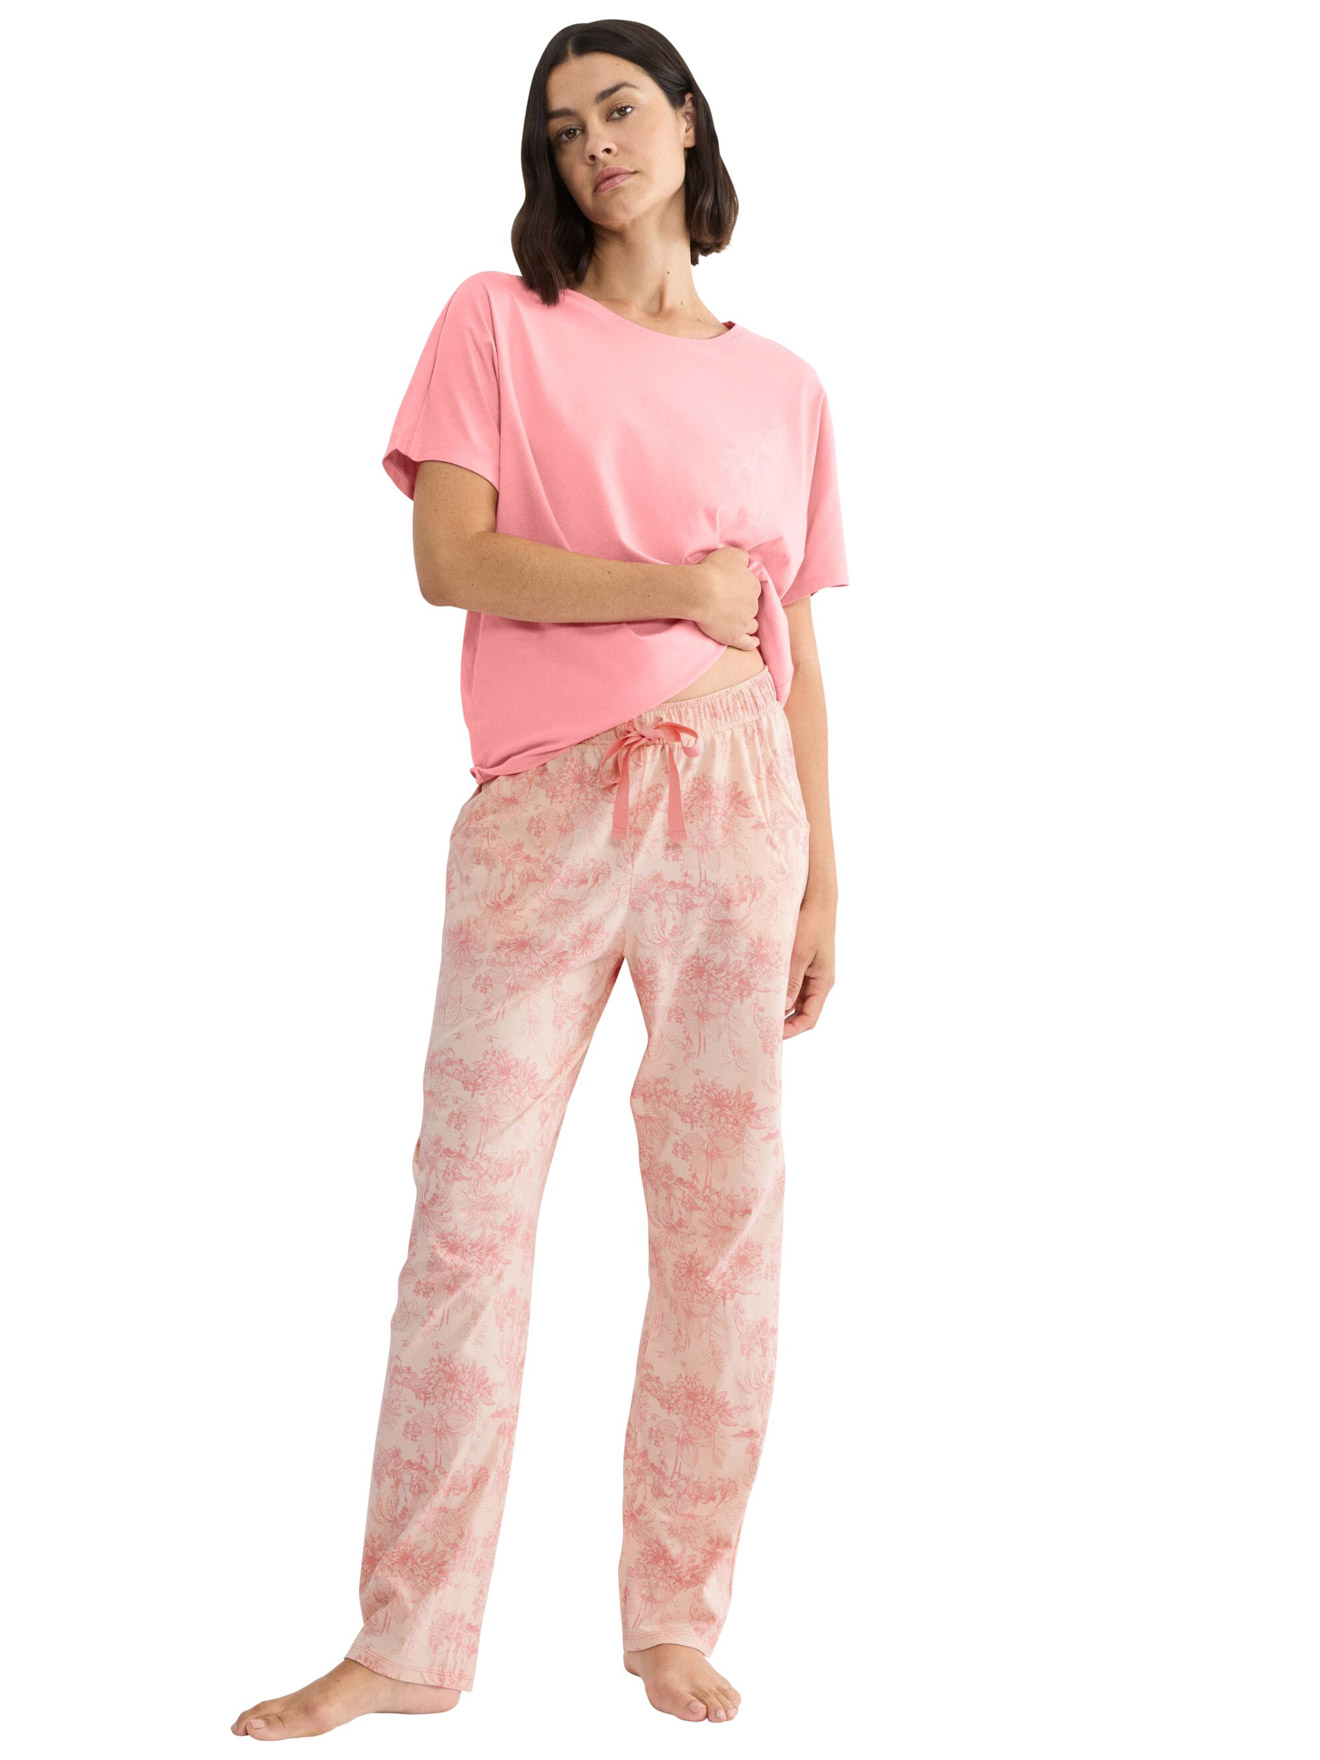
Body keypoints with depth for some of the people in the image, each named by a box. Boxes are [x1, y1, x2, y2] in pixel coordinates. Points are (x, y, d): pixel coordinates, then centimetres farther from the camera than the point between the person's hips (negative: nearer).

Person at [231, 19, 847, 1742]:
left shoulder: (781, 385, 14)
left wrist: (824, 879, 8)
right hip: (543, 809, -2)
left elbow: (797, 650, 14)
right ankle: (409, 1642, 6)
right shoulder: (498, 324, 7)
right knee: (469, 1210, -3)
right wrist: (681, 590, -8)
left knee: (723, 1212, 3)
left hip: (733, 806, 2)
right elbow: (451, 559, -6)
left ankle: (679, 1616, 15)